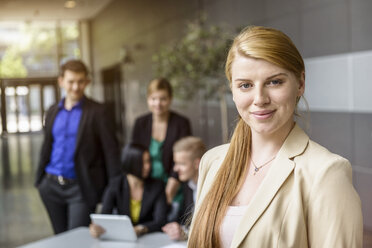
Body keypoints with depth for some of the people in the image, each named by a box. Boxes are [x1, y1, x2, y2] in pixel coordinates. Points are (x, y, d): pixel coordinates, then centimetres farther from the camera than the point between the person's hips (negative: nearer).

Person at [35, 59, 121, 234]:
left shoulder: (97, 112, -7)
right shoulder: (53, 112, 10)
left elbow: (111, 151, -9)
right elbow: (46, 147, 17)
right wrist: (40, 179, 12)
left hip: (80, 188, -5)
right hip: (52, 186, 5)